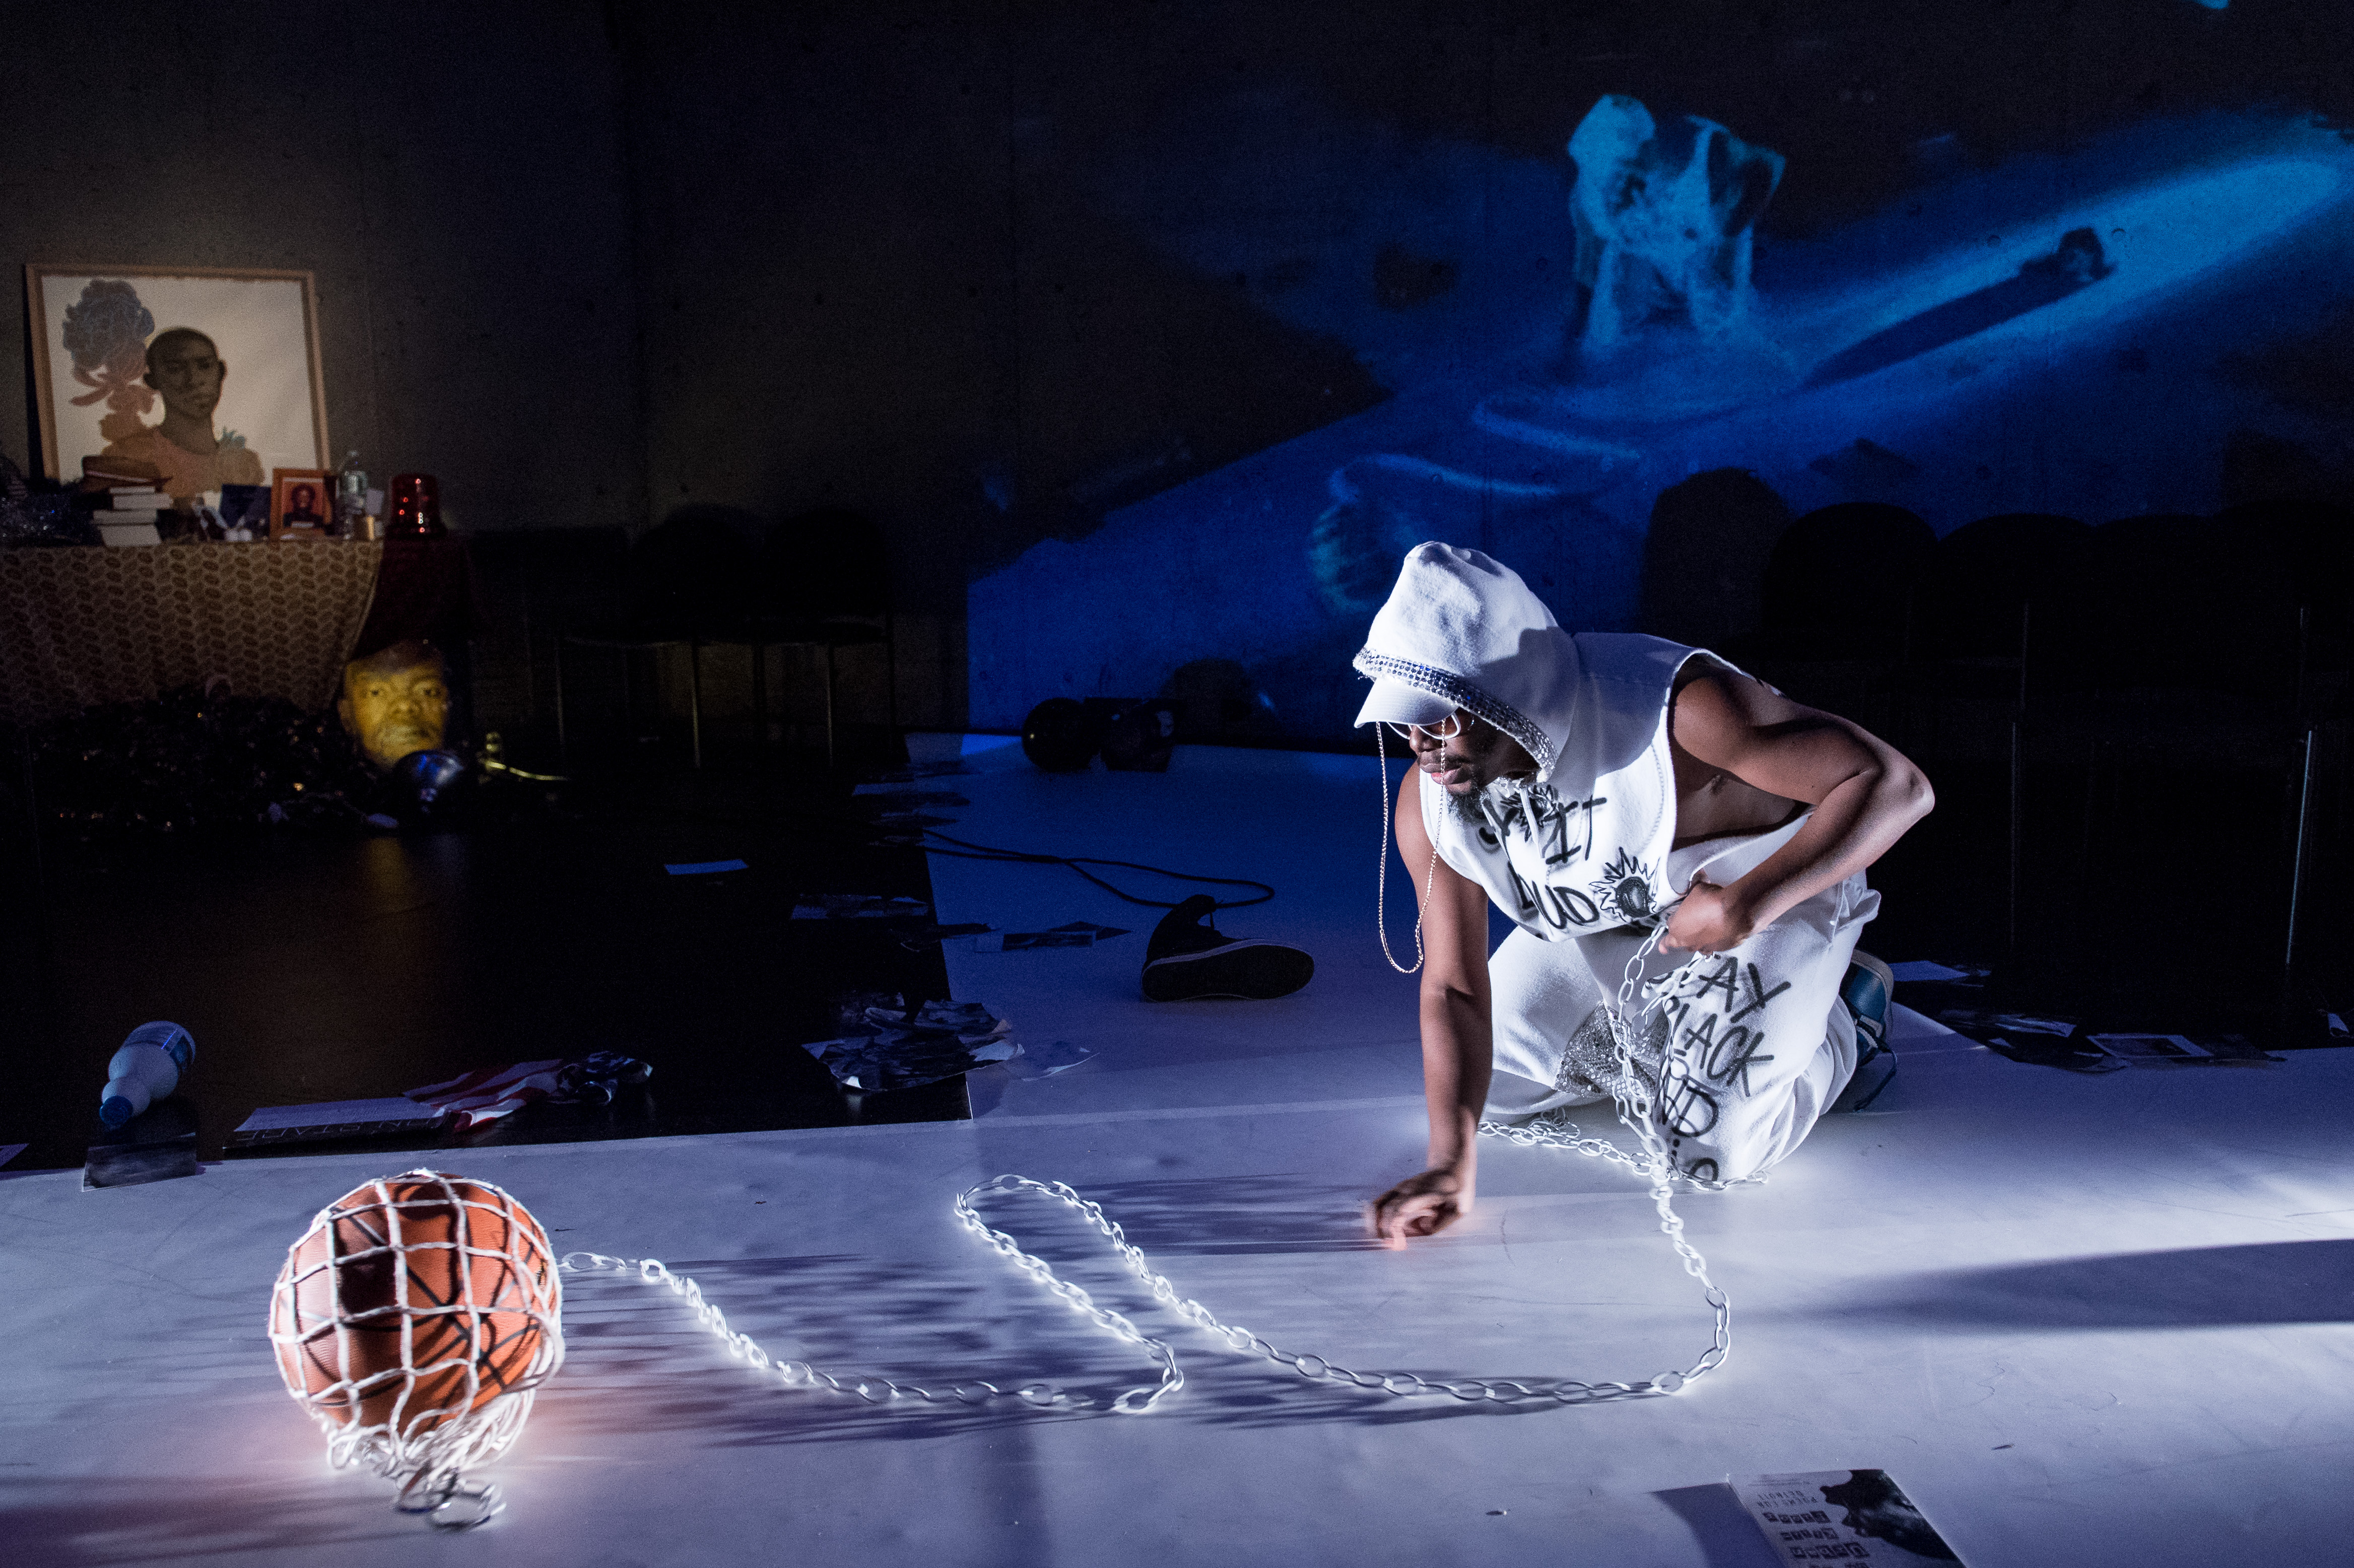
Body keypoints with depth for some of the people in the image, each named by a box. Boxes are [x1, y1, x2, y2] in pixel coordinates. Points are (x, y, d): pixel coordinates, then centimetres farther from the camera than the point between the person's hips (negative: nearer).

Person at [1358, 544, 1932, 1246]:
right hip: (1607, 925, 5)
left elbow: (1895, 785, -37)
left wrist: (1746, 904, -43)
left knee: (1711, 1149, -14)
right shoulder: (1428, 806, -23)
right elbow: (1454, 989, -21)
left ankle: (1842, 1024, 15)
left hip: (1779, 887, -5)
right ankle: (1659, 1038, 28)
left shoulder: (1676, 711, -40)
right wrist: (1453, 1162, -34)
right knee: (1487, 1085, 6)